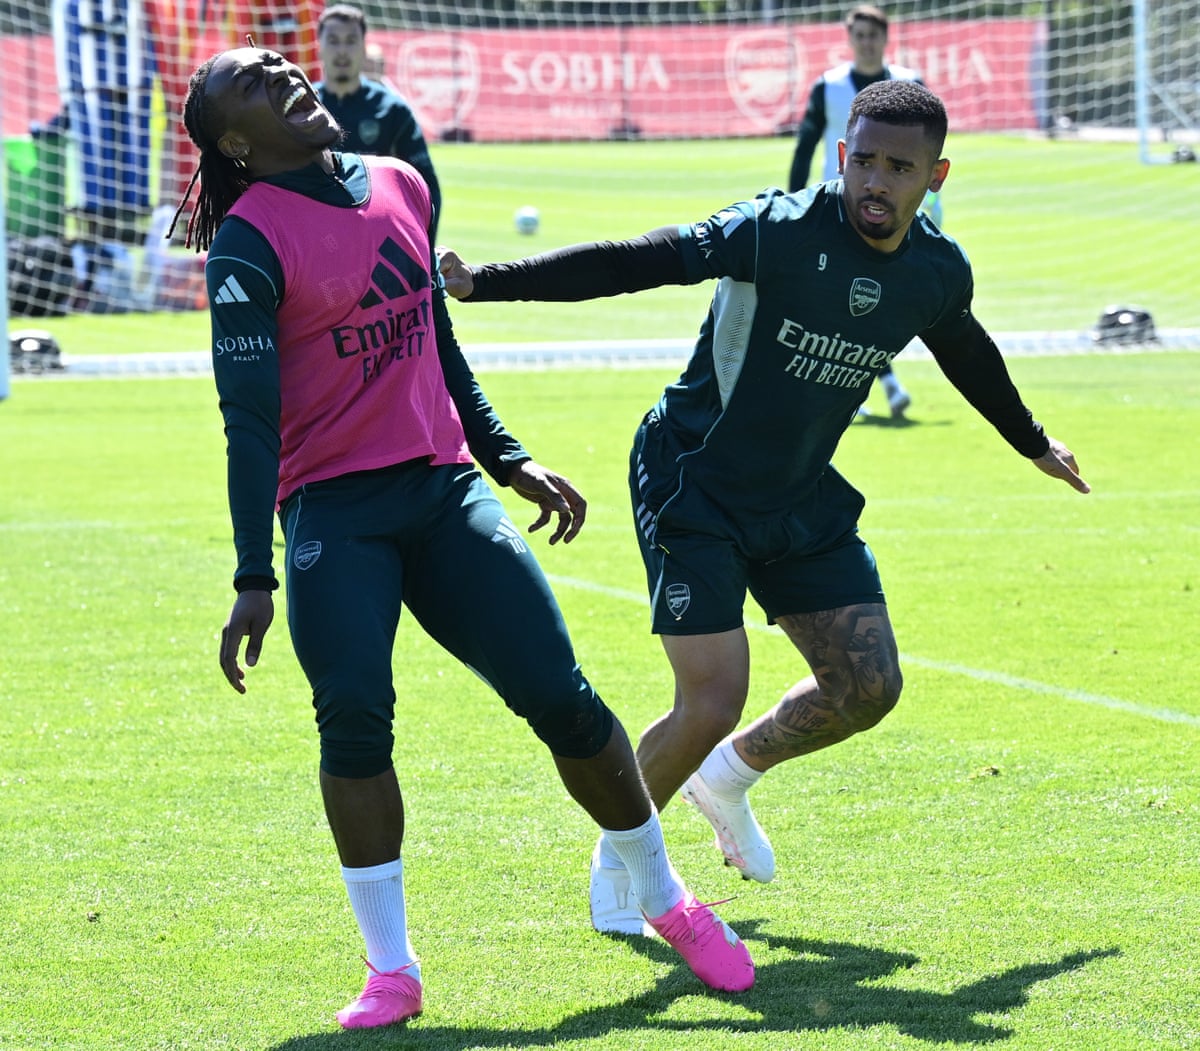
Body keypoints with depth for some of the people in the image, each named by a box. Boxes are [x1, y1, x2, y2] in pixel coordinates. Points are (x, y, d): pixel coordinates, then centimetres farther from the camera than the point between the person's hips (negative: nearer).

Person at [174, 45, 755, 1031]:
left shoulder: (400, 185, 10)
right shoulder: (250, 243, -9)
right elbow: (249, 419, -15)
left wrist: (511, 460, 23)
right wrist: (255, 580, -22)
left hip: (445, 486, 5)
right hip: (331, 507, -5)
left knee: (560, 696, -2)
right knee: (355, 710, -22)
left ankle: (669, 903, 18)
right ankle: (391, 970, -9)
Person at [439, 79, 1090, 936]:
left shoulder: (940, 272, -4)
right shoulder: (777, 232, -24)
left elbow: (966, 352, 19)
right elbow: (629, 264, -28)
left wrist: (1034, 444, 36)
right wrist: (482, 283, -36)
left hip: (801, 497, 6)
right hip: (693, 486, -6)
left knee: (869, 687, 1)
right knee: (713, 702, -14)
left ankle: (730, 774, 30)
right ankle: (620, 849, 14)